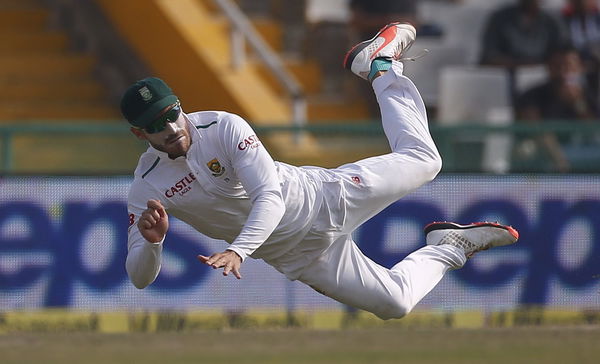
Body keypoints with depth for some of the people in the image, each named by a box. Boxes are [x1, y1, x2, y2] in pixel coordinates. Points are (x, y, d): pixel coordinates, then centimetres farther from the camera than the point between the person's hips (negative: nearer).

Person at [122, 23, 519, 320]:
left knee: (422, 160, 6)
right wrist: (151, 242, -34)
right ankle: (449, 249, 24)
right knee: (393, 303, -4)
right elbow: (140, 278, -8)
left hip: (321, 198, -2)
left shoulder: (223, 127, -19)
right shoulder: (145, 191, -11)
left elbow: (270, 197, -27)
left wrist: (236, 251, -46)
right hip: (300, 257, 2)